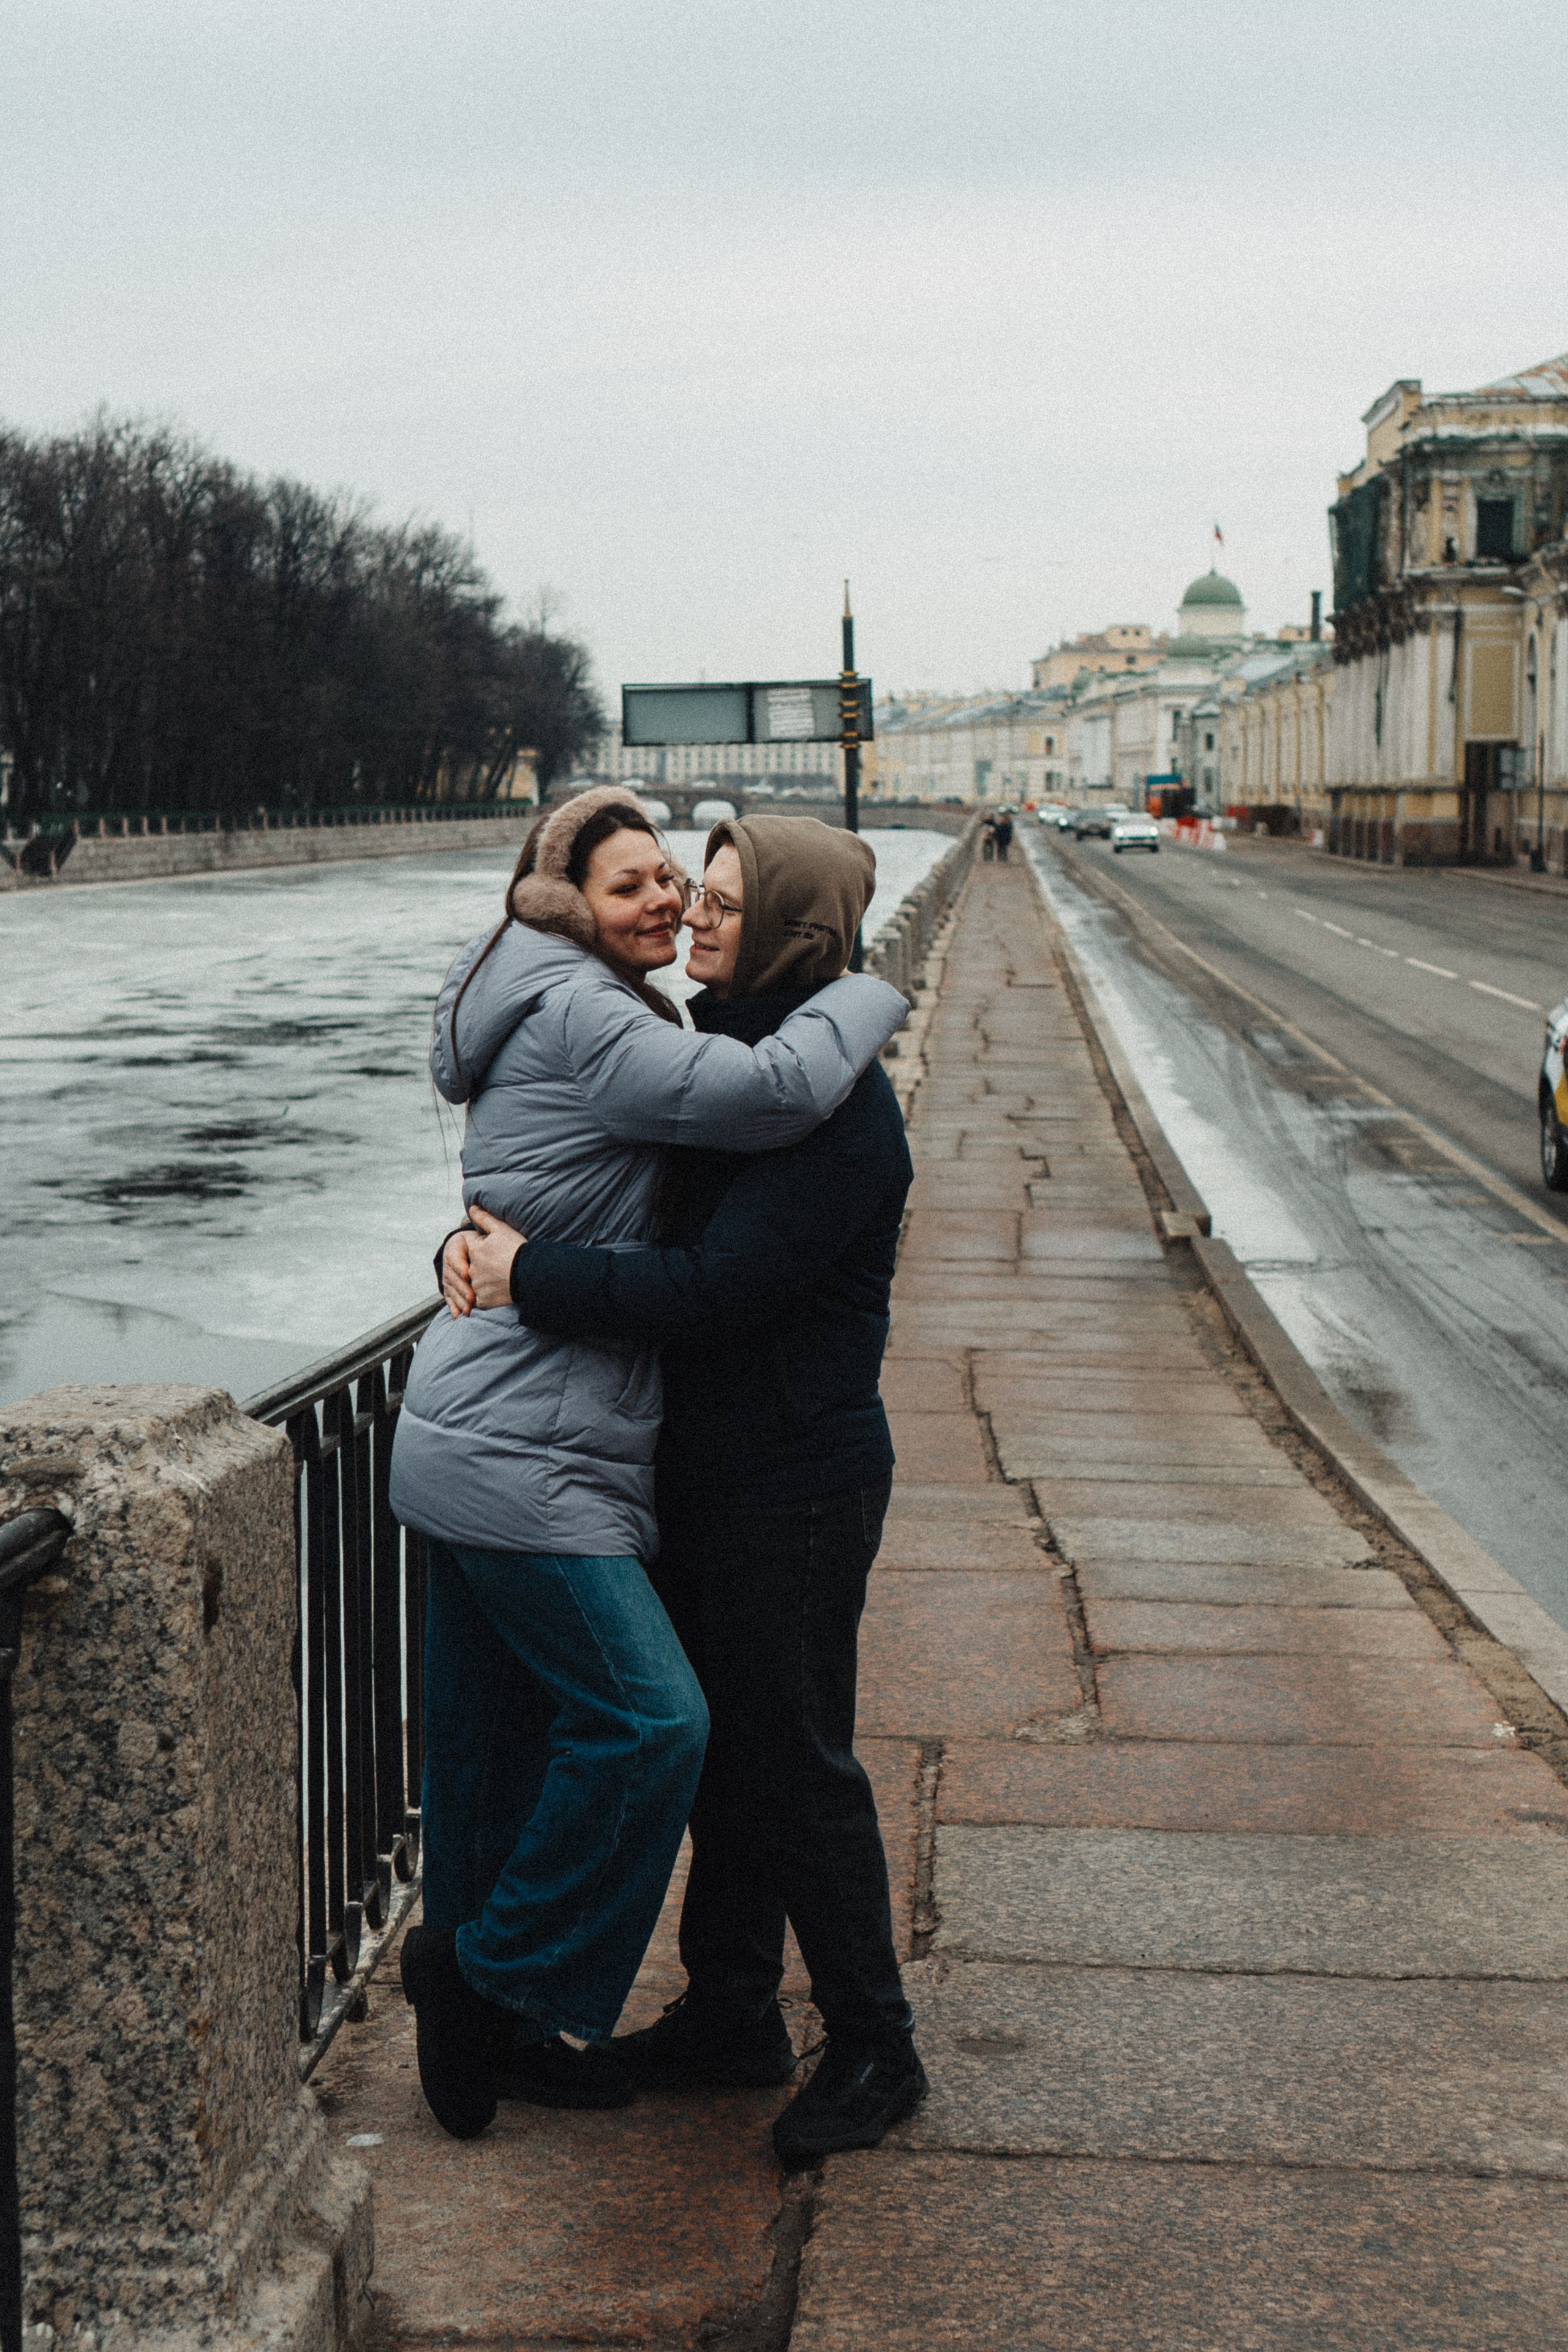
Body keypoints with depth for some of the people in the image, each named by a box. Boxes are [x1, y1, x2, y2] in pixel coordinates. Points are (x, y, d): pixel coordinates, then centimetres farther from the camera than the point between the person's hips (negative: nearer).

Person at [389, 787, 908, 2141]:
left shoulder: (600, 1015, 20)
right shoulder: (580, 1018, -15)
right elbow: (770, 1093, -24)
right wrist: (872, 1000, -8)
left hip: (473, 1453, 11)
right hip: (519, 1464, -11)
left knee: (489, 1737, 18)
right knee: (651, 1720, -11)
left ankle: (476, 2015, 31)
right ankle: (493, 1969, 4)